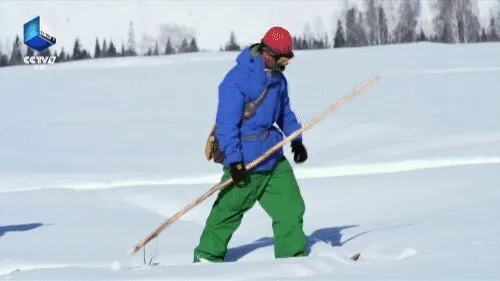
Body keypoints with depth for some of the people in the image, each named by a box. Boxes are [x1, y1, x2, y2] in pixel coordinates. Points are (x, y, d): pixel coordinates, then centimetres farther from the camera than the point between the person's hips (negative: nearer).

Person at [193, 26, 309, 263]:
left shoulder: (277, 78, 8)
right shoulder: (238, 79, -19)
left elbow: (284, 112, 24)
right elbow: (227, 123, -20)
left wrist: (296, 140, 19)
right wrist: (234, 160, -23)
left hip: (274, 156, 7)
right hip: (246, 159, -7)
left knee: (291, 206, 2)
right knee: (230, 208, 3)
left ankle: (293, 255, 8)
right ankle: (207, 256, 18)